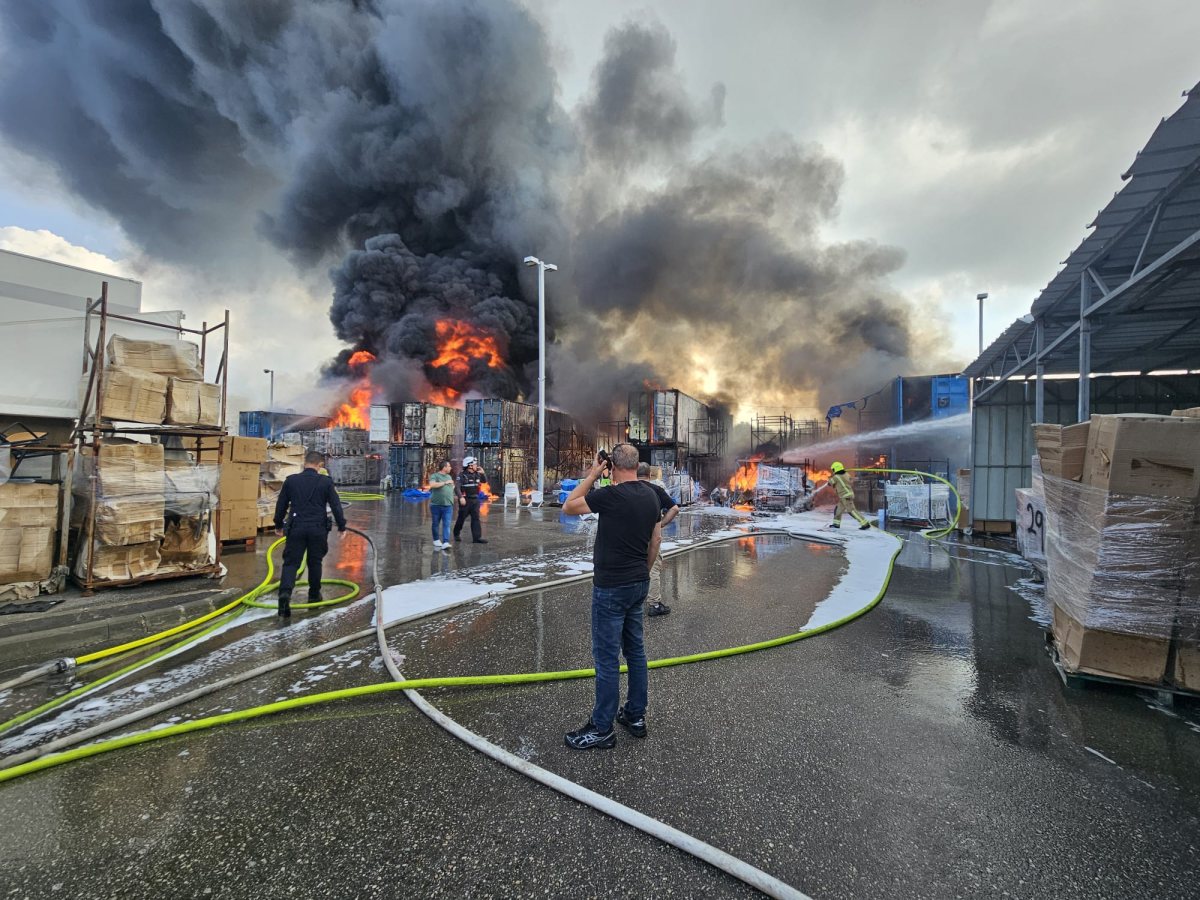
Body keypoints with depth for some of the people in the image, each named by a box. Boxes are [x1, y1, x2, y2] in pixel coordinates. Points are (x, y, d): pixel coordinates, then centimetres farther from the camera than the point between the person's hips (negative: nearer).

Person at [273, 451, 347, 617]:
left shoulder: (291, 480, 2)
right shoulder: (326, 482, -4)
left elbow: (281, 505, 9)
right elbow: (336, 505, -3)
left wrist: (278, 525, 23)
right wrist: (342, 526, 8)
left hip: (296, 528, 0)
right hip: (318, 529, 0)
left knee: (291, 562, 4)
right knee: (315, 563, 15)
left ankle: (285, 592, -18)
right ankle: (314, 595, 25)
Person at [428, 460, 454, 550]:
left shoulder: (449, 476, 16)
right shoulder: (434, 476, -3)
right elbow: (432, 485, -22)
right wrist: (445, 482, -17)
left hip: (448, 505, 3)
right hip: (436, 505, -3)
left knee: (447, 524, -8)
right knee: (436, 524, 10)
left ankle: (445, 543, -14)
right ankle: (436, 540, 28)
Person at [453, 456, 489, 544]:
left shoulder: (476, 474, 9)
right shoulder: (462, 475, -11)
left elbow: (485, 481, 20)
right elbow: (457, 487, -18)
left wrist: (482, 473, 3)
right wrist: (461, 497, -29)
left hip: (475, 500, 6)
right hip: (465, 500, -5)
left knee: (476, 518, -1)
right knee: (461, 518, 8)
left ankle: (477, 537, -2)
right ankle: (456, 534, 29)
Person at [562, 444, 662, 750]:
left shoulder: (610, 495, -20)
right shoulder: (651, 495, 3)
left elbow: (568, 507, -8)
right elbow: (656, 539, 11)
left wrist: (591, 475, -5)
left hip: (611, 587, -8)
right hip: (639, 583, 8)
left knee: (607, 656, 3)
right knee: (635, 650, 18)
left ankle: (602, 729, 16)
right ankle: (636, 716, 31)